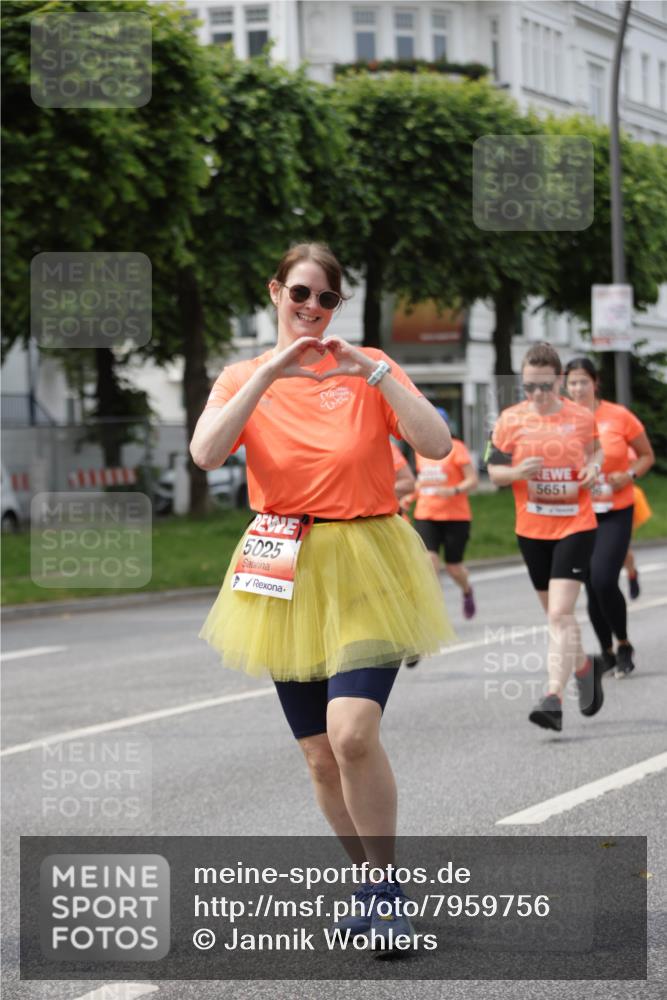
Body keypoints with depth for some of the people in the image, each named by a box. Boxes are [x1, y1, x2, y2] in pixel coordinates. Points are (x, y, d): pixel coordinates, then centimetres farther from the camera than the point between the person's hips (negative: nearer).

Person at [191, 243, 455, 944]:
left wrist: (374, 373, -18)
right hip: (288, 578, 3)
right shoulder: (243, 378, 6)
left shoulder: (368, 368, 3)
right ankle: (372, 886, 25)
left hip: (365, 572, -3)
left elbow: (437, 445, -10)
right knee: (321, 755, 6)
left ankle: (385, 889, -6)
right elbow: (206, 453, -14)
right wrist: (271, 374, -19)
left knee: (352, 733, -21)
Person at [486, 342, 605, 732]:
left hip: (576, 527, -3)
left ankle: (554, 697, -21)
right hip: (532, 530, 3)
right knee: (557, 614, 14)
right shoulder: (511, 420, -1)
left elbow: (595, 450, 17)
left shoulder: (582, 417, -2)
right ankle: (585, 667, 42)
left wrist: (594, 468, -5)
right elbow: (493, 469, 5)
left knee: (560, 614, -16)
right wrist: (517, 473, -16)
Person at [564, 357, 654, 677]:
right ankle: (606, 652, 23)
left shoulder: (619, 416, -6)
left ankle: (623, 644, 5)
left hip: (616, 512, -2)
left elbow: (646, 455, 5)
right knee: (592, 587, 5)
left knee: (604, 580, -17)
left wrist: (629, 476, -13)